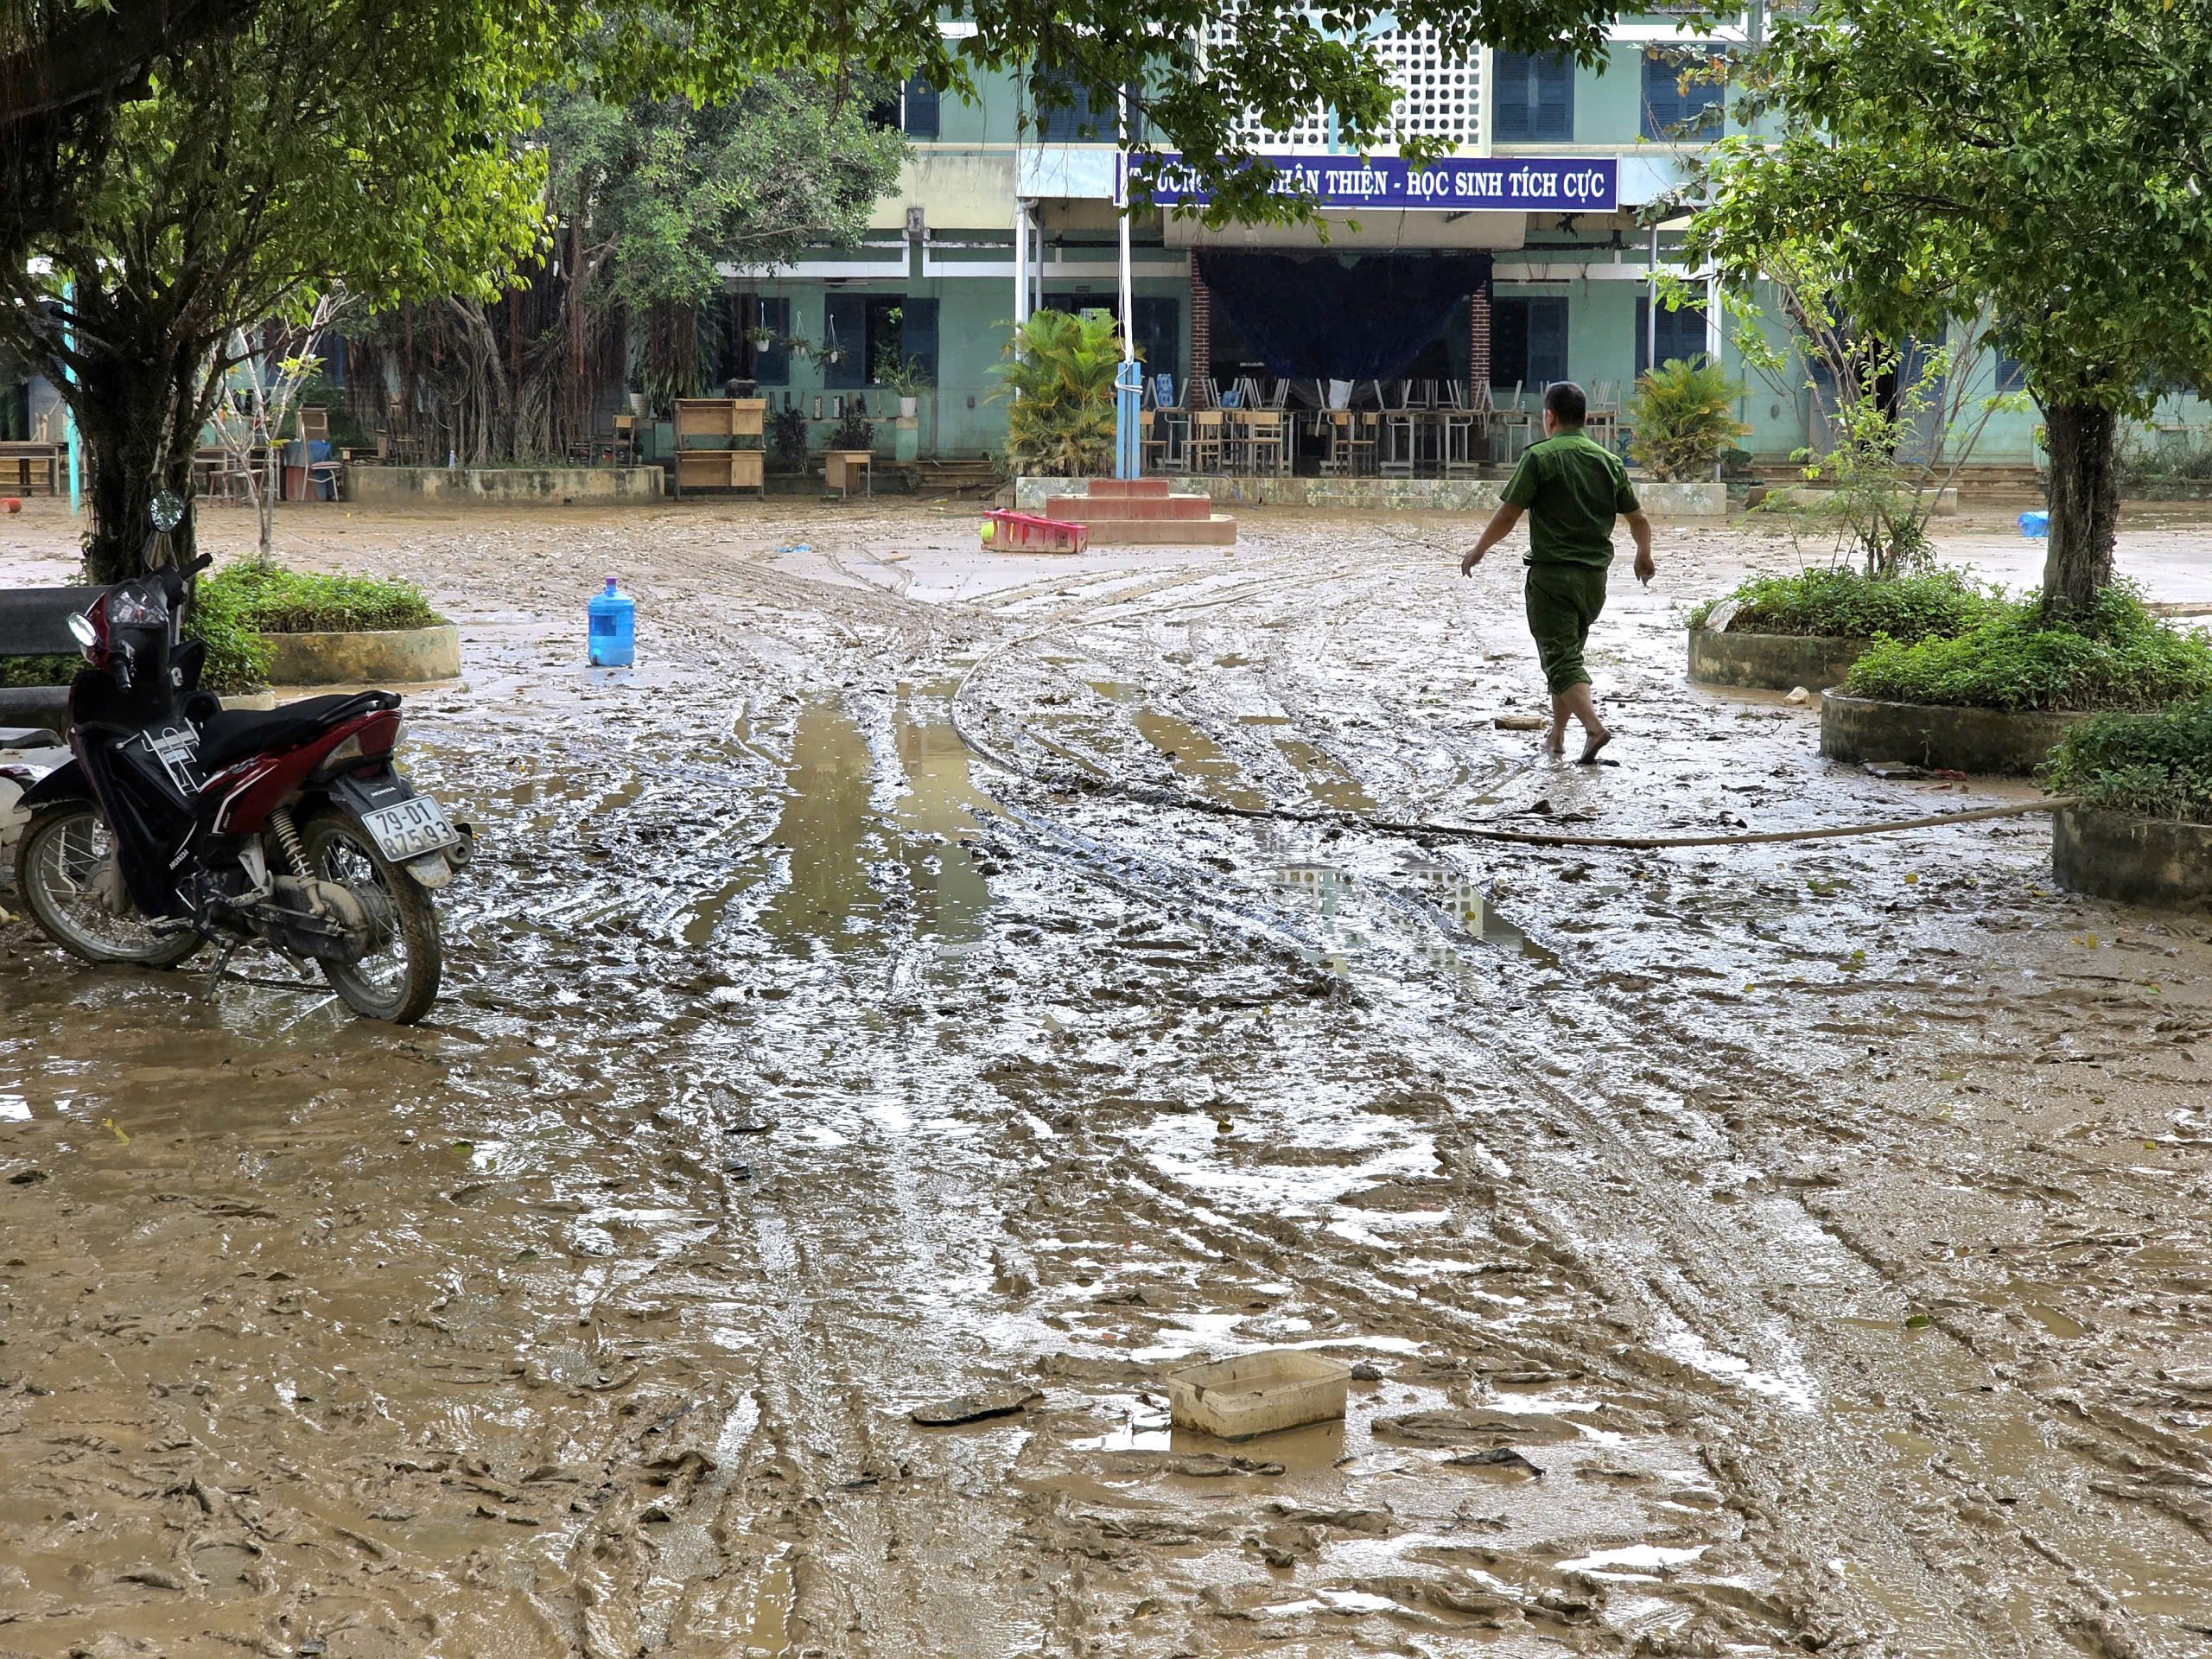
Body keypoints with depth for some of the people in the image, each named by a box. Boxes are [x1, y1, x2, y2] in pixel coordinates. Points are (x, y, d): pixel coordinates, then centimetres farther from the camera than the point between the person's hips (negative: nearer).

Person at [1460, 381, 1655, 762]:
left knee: (1561, 659, -6)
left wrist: (1477, 552, 7)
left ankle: (1594, 726, -24)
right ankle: (1557, 735, 24)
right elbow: (1639, 520, 15)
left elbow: (1507, 516, -10)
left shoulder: (1539, 457, -8)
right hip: (1595, 576, 6)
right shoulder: (1609, 461, 8)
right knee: (1570, 651, 19)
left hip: (1551, 574, -6)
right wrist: (1644, 558, 35)